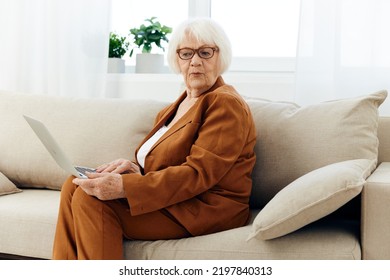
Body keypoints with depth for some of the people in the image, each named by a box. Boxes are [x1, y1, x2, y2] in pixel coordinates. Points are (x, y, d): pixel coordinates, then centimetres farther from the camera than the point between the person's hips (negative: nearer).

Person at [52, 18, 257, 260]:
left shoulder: (225, 104, -11)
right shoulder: (180, 104, 18)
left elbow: (198, 174, -22)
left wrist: (124, 186, -30)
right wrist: (135, 169, -8)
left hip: (206, 208, -9)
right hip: (173, 197, 9)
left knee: (92, 198, -23)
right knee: (74, 187, -4)